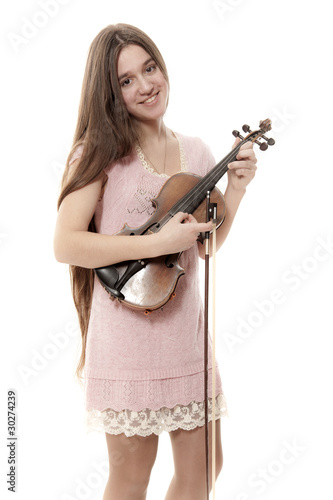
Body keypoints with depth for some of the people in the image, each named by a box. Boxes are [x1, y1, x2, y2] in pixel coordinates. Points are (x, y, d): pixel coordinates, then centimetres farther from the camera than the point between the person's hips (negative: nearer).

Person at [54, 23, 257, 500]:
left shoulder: (195, 151, 8)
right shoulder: (100, 151, -8)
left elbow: (206, 246, 12)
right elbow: (66, 245, -16)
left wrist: (236, 189, -1)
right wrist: (159, 243, -20)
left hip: (185, 323, 5)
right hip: (126, 329, -5)